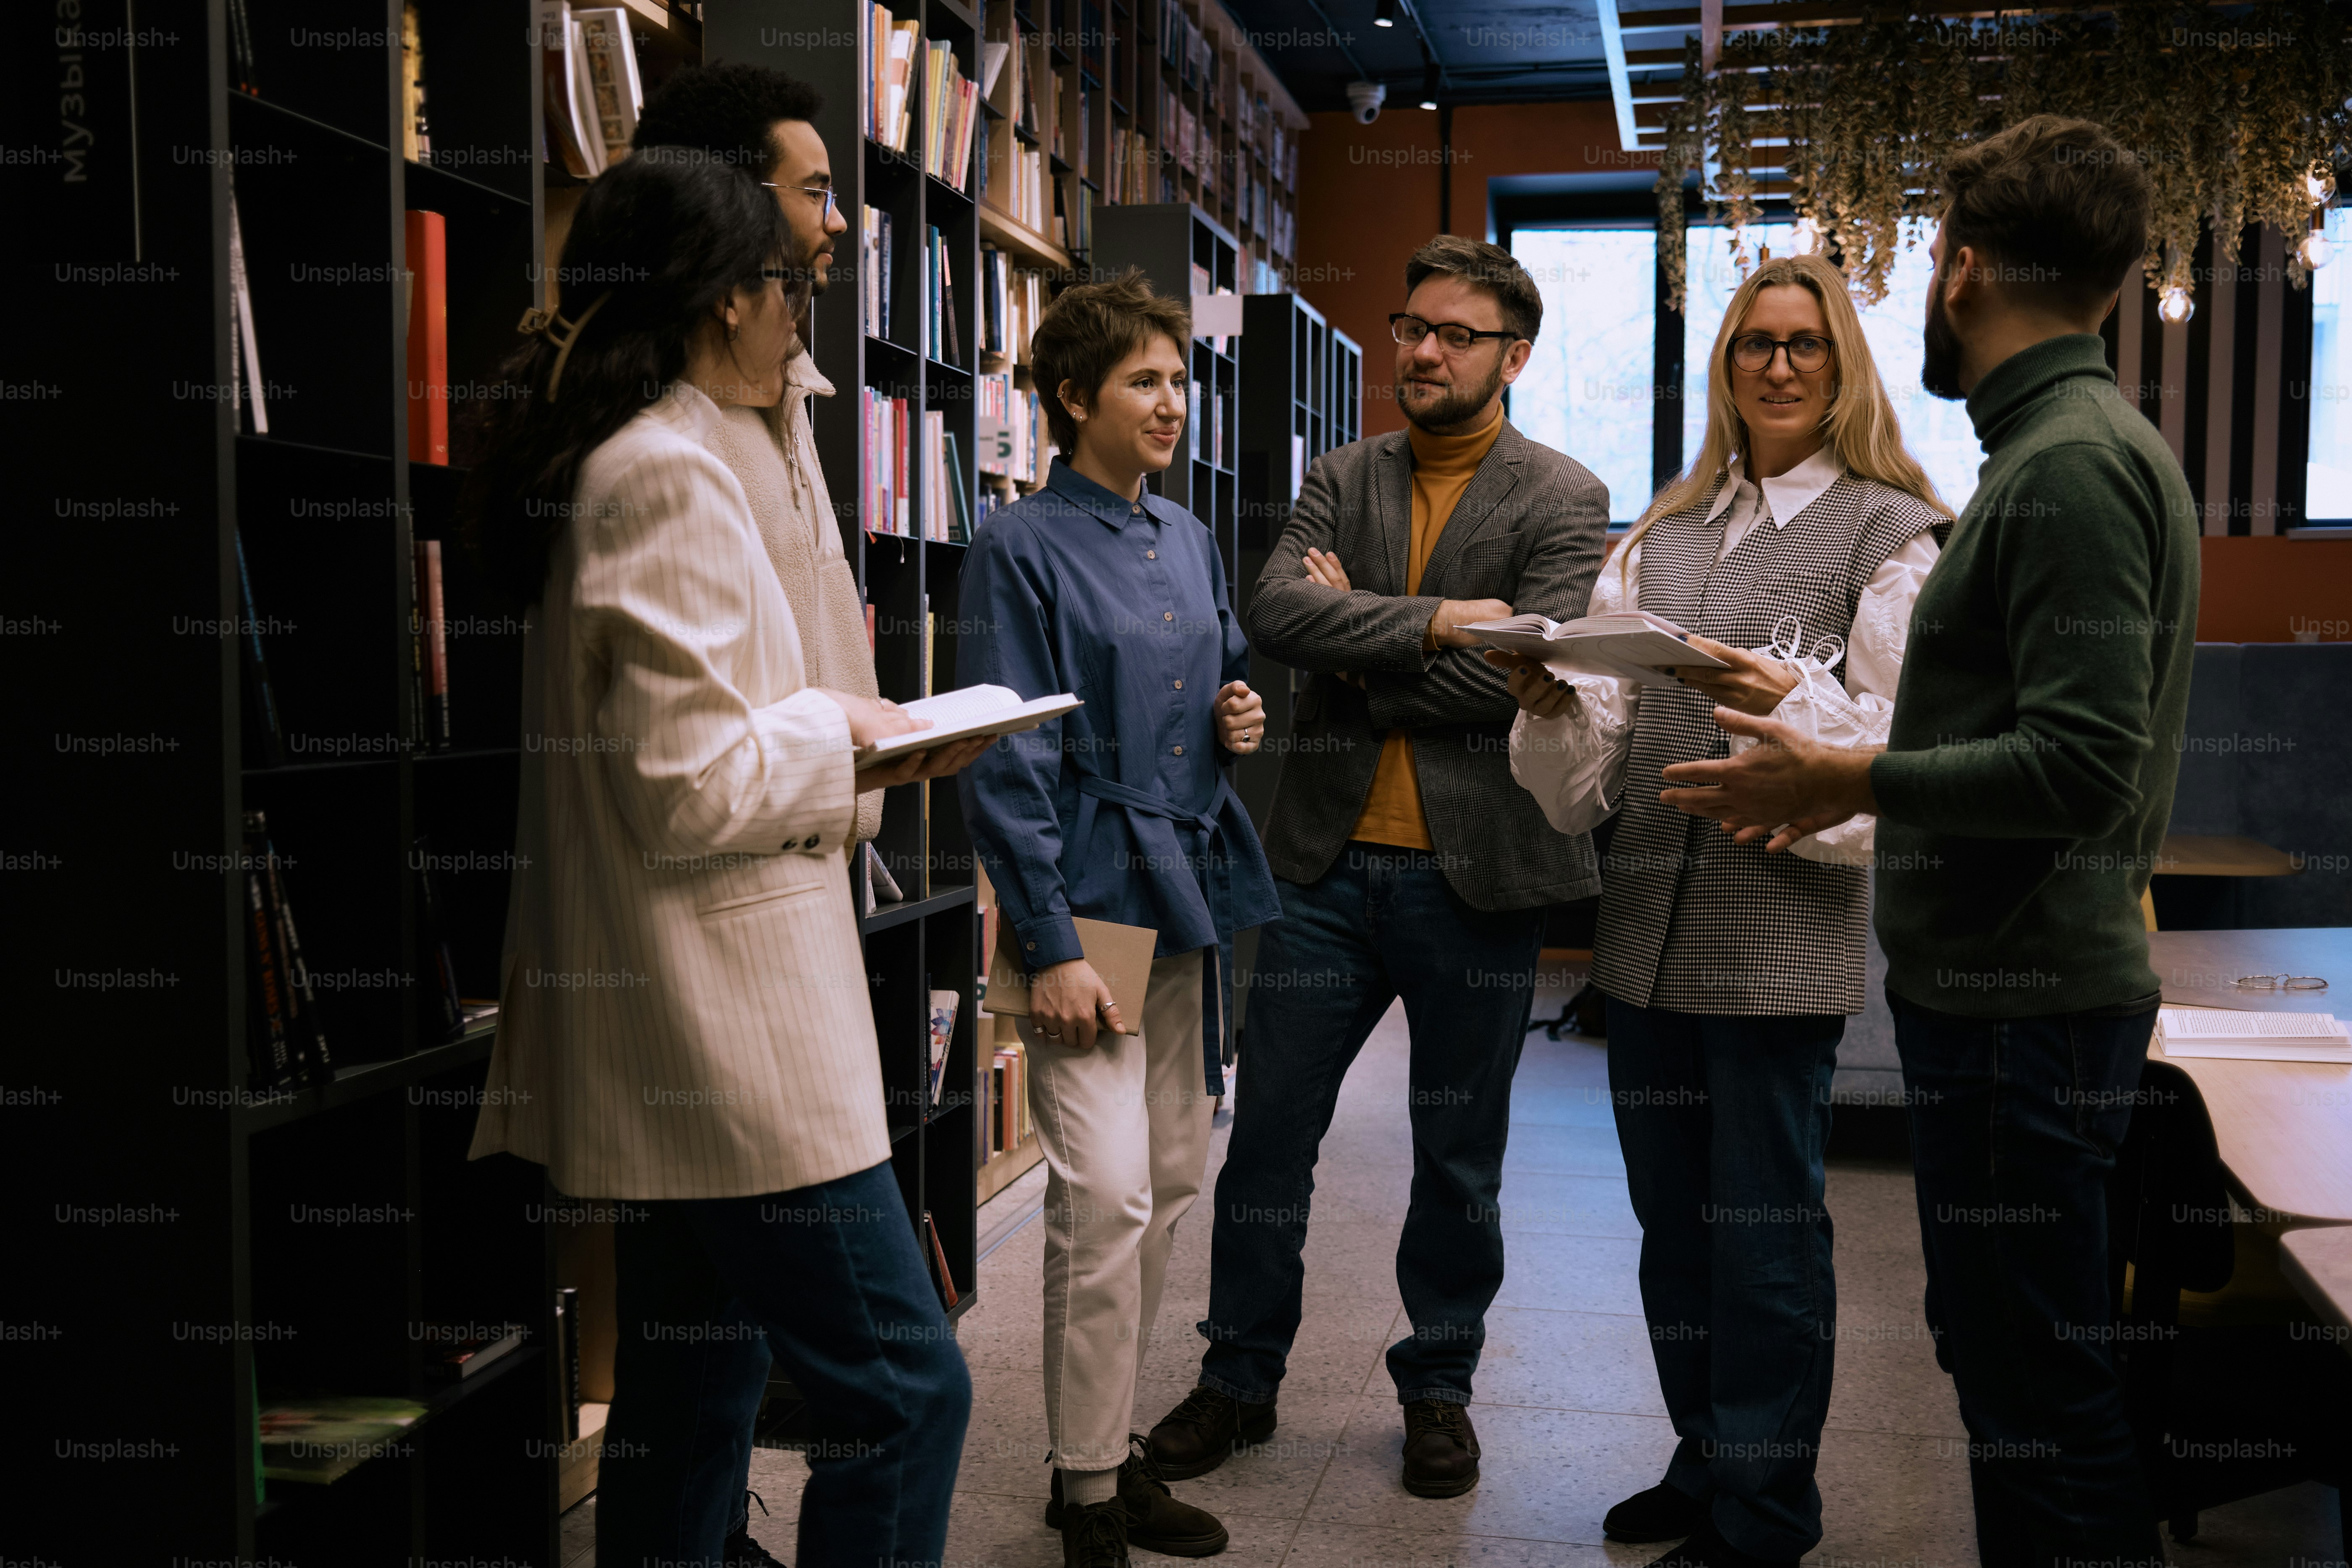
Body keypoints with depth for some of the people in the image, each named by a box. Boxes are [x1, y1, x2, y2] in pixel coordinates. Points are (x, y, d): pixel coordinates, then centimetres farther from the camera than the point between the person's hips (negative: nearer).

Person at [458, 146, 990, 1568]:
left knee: (689, 1395, 18)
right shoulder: (672, 478, -16)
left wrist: (842, 732, 12)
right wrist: (841, 736, -5)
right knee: (906, 1389, -3)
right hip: (731, 1039, -10)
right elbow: (690, 787, -21)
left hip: (658, 1039, 10)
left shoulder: (602, 464, 15)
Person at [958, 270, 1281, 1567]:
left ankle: (1117, 1447, 27)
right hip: (1088, 894, -7)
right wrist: (1050, 946, -17)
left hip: (1190, 893, 7)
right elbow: (1008, 764, -12)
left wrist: (1239, 720, 2)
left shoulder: (1189, 540, 14)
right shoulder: (1021, 547, -8)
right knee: (1106, 1197, -10)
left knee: (1170, 1184, 12)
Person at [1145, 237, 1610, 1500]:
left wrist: (1355, 635, -10)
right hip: (1327, 859, 3)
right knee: (1269, 1129, 9)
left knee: (1459, 1155, 11)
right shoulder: (1340, 480, 9)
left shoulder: (1563, 501, -2)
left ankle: (1439, 1386, 30)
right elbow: (1273, 611, -9)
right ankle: (1240, 1377, 26)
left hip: (1472, 872, -2)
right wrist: (1431, 621, -17)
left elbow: (1526, 672, -16)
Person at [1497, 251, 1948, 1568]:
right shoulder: (1663, 537, 15)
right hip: (1649, 928, 6)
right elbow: (1599, 749, 10)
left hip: (1782, 937, -6)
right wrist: (1552, 698, -11)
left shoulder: (1892, 536, -1)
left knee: (1765, 1229, 2)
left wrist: (1786, 700, -25)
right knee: (1673, 1216, 16)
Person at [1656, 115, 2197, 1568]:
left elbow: (2080, 768, -24)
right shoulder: (2081, 446, 15)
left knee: (2042, 1389, -1)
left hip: (2028, 1001, -10)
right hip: (2005, 985, 10)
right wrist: (1869, 783, 17)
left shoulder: (2072, 466, -17)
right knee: (2009, 1353, 19)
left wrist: (1852, 779, -15)